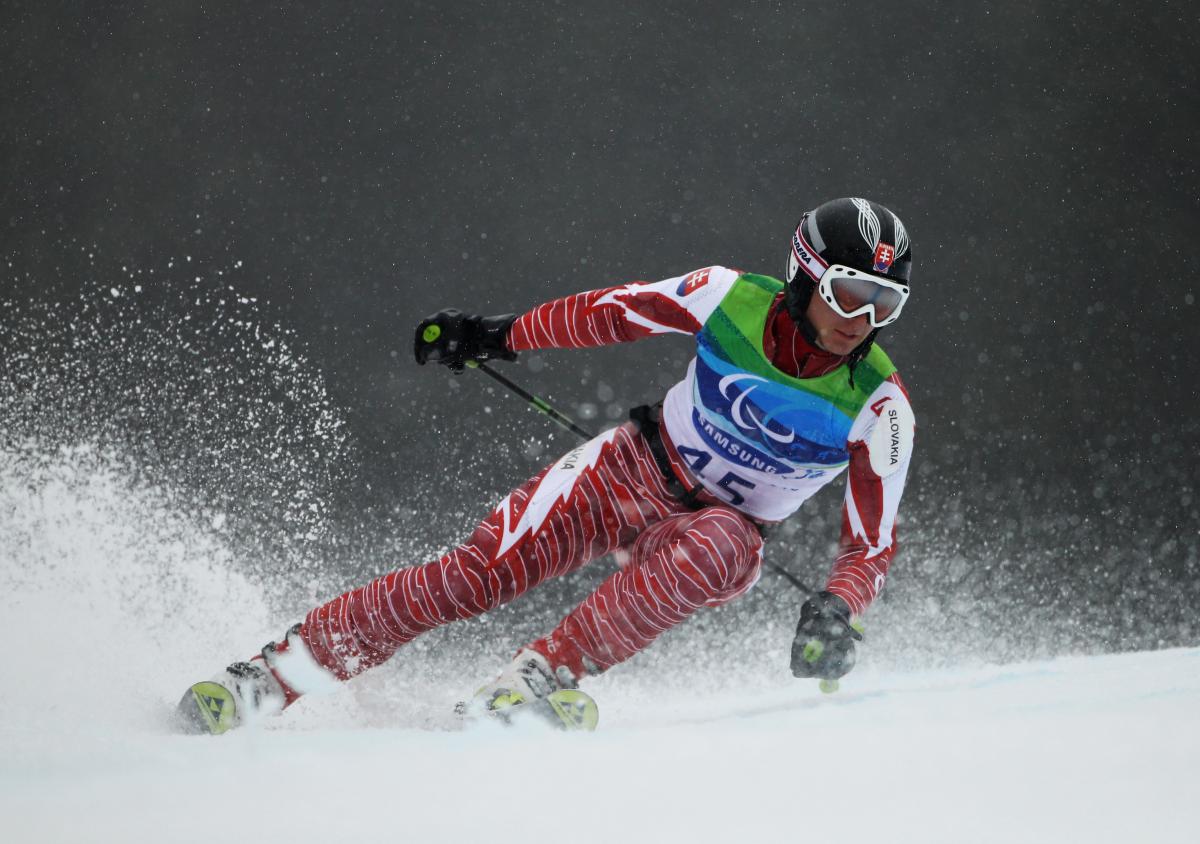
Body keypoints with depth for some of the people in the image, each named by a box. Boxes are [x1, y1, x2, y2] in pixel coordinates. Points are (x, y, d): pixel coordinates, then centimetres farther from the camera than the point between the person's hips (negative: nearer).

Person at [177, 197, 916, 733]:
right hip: (633, 467, 1)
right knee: (480, 572, -16)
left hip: (717, 529, -1)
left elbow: (873, 544, -16)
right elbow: (613, 313, 1)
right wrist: (501, 335, 5)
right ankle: (264, 679, -9)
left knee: (716, 550, -38)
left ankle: (527, 684, -33)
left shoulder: (879, 406, -19)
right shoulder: (733, 298, -15)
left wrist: (838, 611, -36)